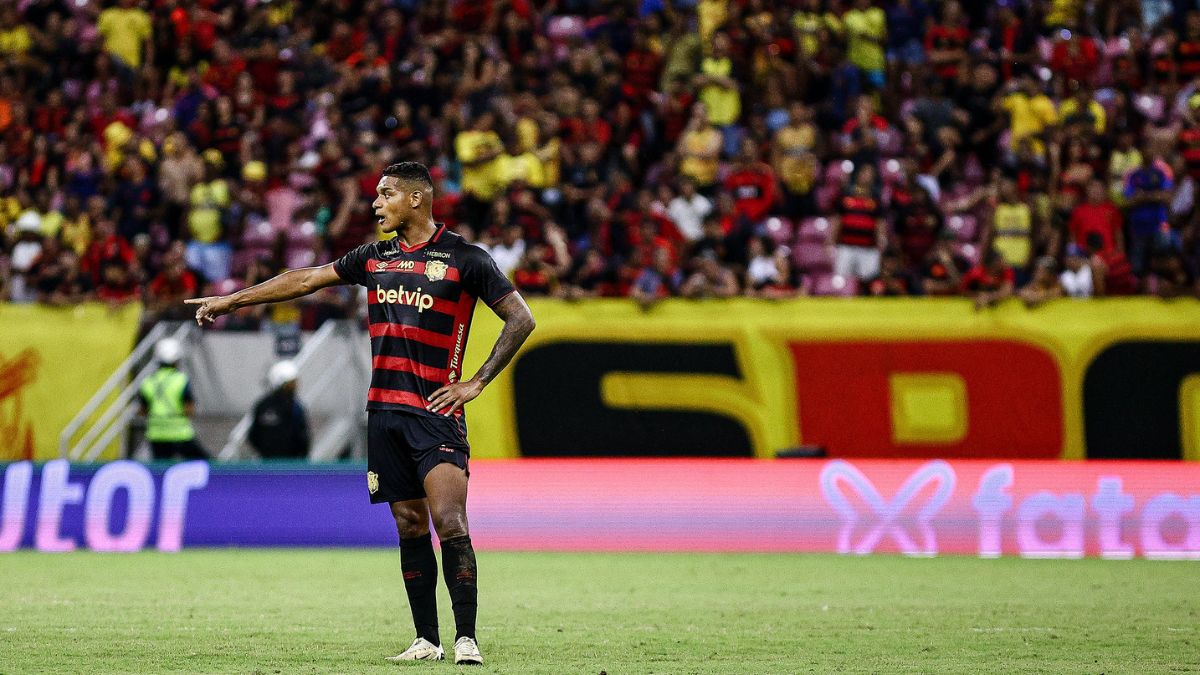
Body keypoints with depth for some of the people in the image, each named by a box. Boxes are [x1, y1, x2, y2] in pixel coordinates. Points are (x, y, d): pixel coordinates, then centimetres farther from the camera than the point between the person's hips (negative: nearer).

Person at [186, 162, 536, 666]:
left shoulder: (464, 259, -3)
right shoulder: (374, 257, 13)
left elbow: (520, 319, -2)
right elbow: (305, 280, 21)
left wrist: (476, 383, -6)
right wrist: (231, 300, 23)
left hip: (436, 411, -5)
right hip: (384, 411, 5)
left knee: (449, 521, -16)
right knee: (410, 526, 5)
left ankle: (466, 638, -14)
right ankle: (427, 641, 9)